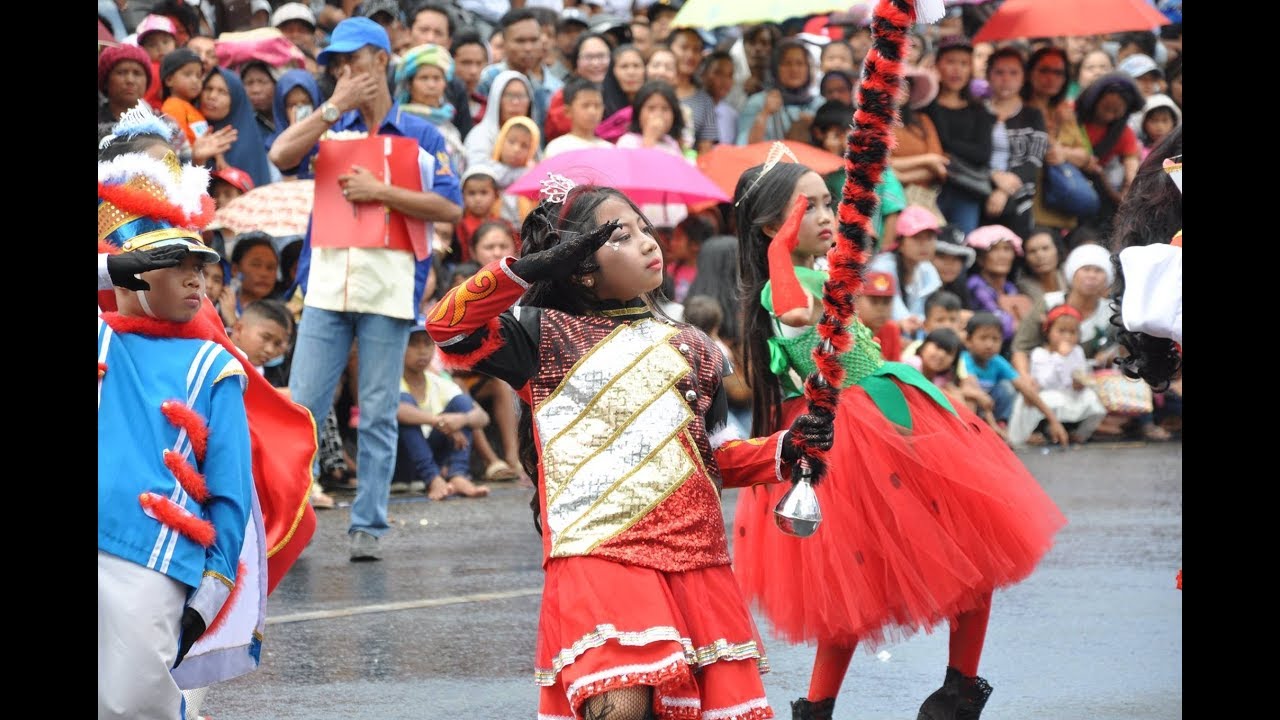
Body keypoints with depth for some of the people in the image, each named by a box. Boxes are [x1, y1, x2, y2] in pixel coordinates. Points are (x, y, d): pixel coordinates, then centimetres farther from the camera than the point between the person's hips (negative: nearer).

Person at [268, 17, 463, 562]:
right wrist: (337, 105, -6)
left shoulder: (422, 136, 8)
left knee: (378, 414, 0)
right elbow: (281, 154, -6)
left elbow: (450, 208, -2)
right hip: (327, 284, 2)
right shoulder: (329, 127, 14)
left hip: (390, 287, -2)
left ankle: (368, 526, 4)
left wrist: (381, 192, -10)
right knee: (302, 406, -4)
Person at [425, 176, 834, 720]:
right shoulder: (549, 338, 5)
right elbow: (447, 327, -8)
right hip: (598, 555, -5)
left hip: (694, 559, 5)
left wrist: (781, 451, 4)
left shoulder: (690, 348, 18)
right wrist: (527, 268, -17)